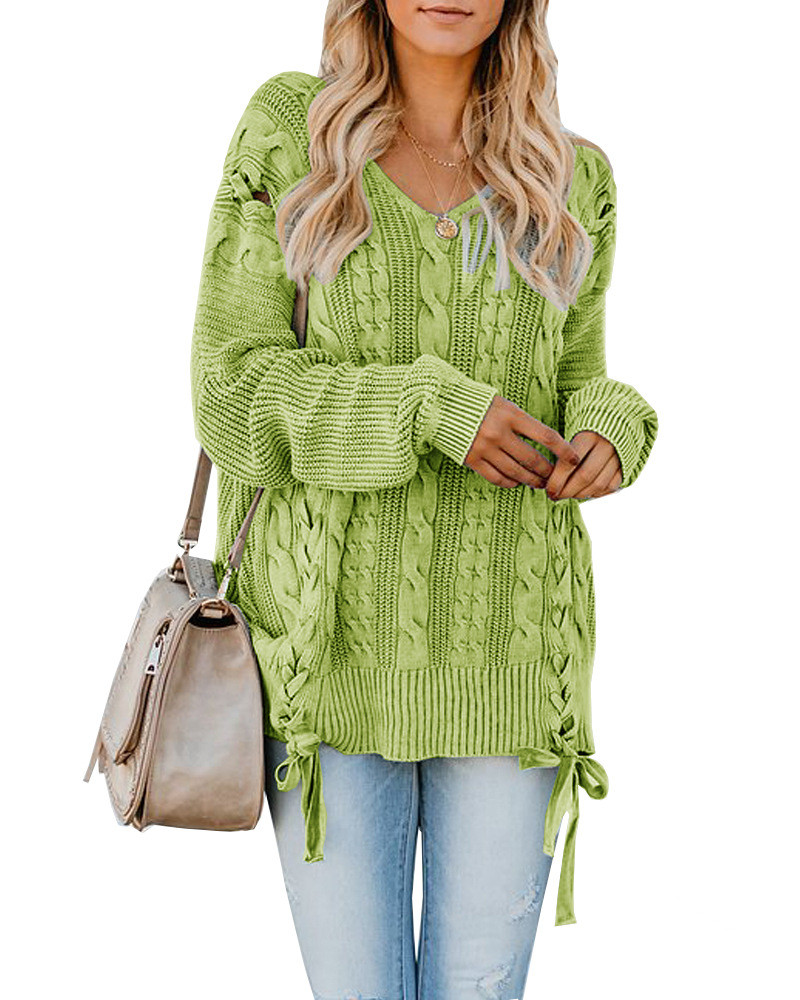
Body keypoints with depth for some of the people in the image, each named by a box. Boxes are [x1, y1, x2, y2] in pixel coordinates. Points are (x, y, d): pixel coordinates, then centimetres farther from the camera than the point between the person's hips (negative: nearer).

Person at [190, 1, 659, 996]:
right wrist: (426, 408, -18)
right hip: (335, 642, -1)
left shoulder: (574, 180, 7)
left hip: (508, 652, 2)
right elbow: (233, 393, -5)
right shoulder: (288, 130, 1)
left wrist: (607, 438, -8)